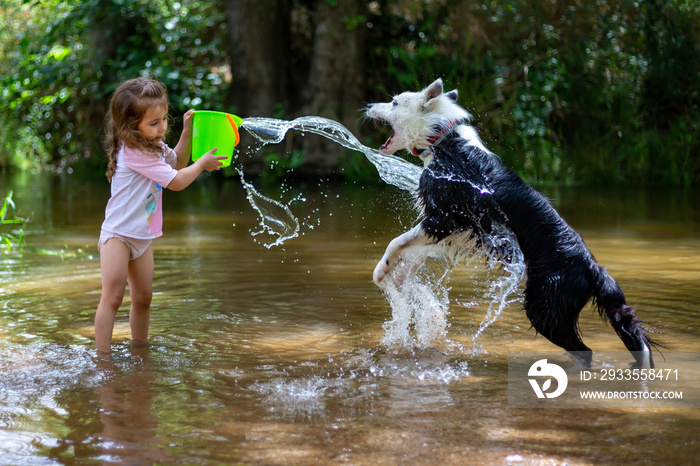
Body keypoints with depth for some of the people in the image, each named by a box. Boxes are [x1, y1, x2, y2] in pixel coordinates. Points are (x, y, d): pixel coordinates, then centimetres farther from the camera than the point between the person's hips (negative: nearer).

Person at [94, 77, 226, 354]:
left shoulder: (153, 146, 5)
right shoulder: (134, 153, -25)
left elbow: (177, 163, 26)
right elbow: (177, 181, -21)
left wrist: (186, 132, 13)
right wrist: (203, 163, -7)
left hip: (142, 237, 9)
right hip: (118, 235, -9)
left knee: (143, 297, 14)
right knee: (112, 298, -10)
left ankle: (140, 348, 26)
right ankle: (103, 357, -8)